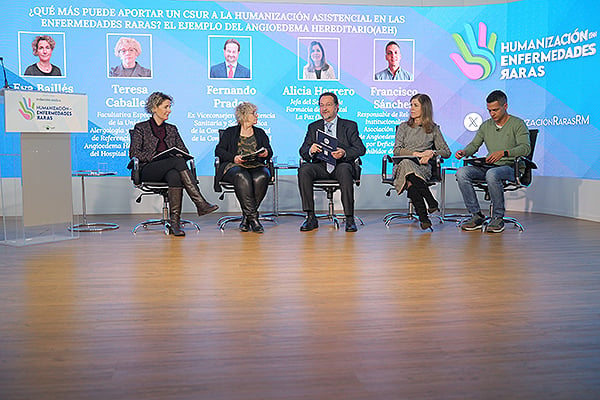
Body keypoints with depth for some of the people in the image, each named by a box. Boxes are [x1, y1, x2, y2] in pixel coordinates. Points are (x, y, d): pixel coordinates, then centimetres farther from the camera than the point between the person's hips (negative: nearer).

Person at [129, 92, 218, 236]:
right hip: (148, 170, -3)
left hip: (169, 169, 3)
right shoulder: (141, 128, 11)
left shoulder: (172, 129, 24)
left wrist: (178, 155, -6)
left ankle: (175, 222, -43)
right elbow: (134, 153, 0)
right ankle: (201, 203, -41)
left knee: (174, 176, -38)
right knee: (178, 161, -34)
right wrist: (156, 157, -14)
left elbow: (184, 151, 19)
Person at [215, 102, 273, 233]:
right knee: (242, 177, -38)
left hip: (256, 166, 2)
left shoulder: (260, 133, 26)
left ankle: (246, 217, -28)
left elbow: (269, 151, 14)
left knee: (261, 177, -35)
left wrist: (266, 153, -12)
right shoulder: (230, 132, 18)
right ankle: (253, 217, -38)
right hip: (234, 166, -2)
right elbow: (219, 150, 7)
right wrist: (234, 157, -12)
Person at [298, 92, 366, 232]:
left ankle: (349, 219, -30)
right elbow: (303, 151, 8)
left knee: (344, 169, -37)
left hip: (341, 165, -2)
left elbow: (361, 149, -1)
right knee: (304, 169, -29)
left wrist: (344, 153, -22)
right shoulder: (313, 127, 18)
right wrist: (310, 150, -18)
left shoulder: (350, 126, 12)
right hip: (320, 167, 2)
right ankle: (310, 217, -24)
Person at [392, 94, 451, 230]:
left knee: (410, 181, -40)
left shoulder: (433, 129, 19)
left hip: (422, 167, -1)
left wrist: (432, 152, -5)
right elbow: (396, 150, 8)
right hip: (403, 165, 1)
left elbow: (447, 152, 17)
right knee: (406, 163, -40)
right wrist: (417, 154, -8)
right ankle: (431, 201, -41)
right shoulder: (403, 127, 21)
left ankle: (423, 217, -40)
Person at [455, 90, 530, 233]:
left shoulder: (518, 124, 0)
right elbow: (474, 145, 18)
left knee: (492, 174, -40)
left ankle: (498, 218, -24)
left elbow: (525, 148, -14)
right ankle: (476, 216, -16)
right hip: (488, 166, 6)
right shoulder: (486, 126, 17)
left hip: (510, 167, -6)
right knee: (461, 172, -21)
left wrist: (503, 153, -30)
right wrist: (464, 152, -7)